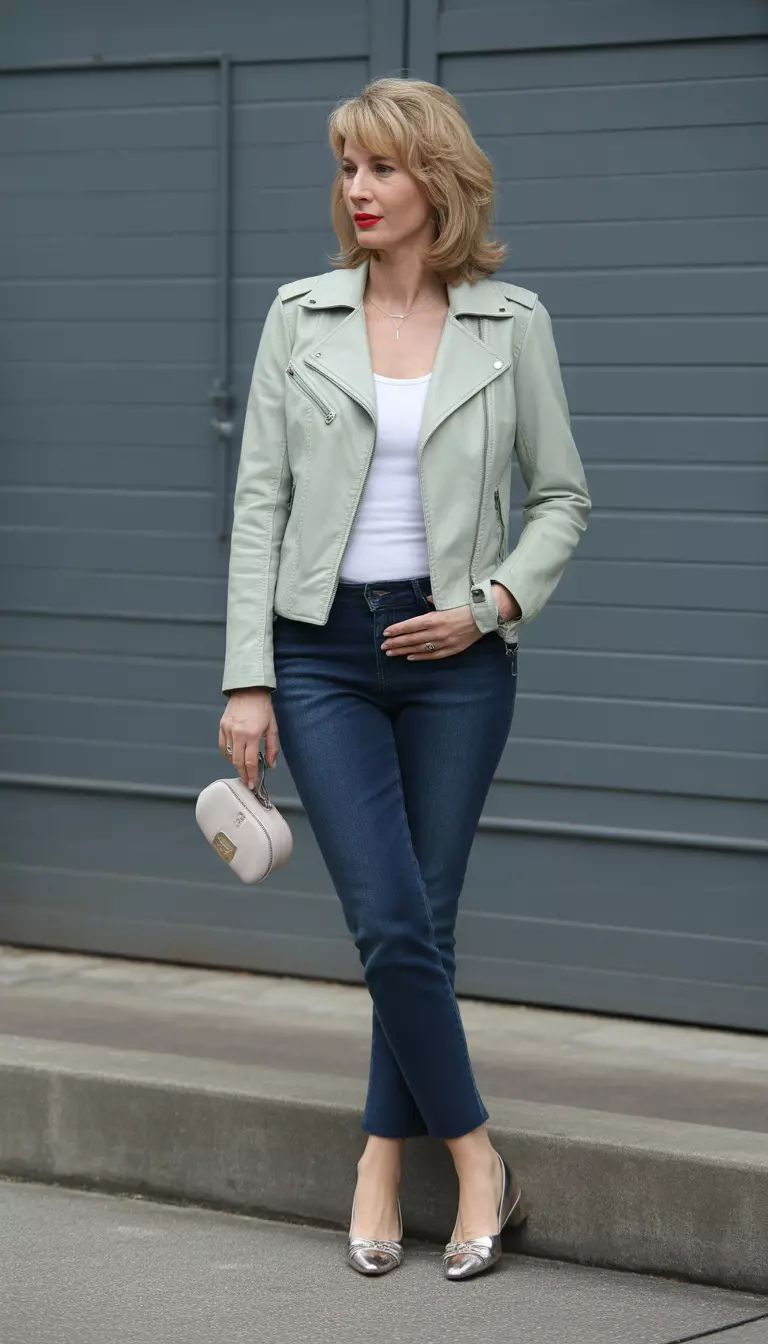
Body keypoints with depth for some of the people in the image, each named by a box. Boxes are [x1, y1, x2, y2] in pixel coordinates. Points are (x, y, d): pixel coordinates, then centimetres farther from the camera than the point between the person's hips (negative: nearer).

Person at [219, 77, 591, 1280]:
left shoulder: (512, 324, 2)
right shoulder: (301, 317, 3)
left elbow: (563, 496, 8)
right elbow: (260, 500, 1)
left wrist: (492, 603, -8)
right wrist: (246, 678, -5)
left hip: (455, 652, 0)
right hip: (323, 649, 0)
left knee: (423, 924, 3)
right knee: (391, 923, -9)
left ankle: (386, 1158, 17)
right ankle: (476, 1159, 4)